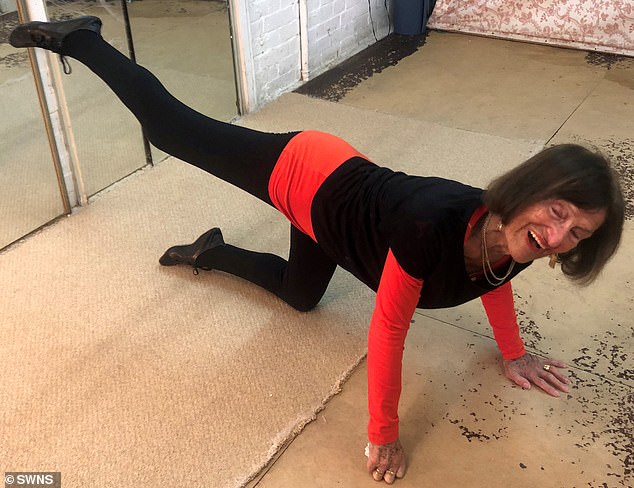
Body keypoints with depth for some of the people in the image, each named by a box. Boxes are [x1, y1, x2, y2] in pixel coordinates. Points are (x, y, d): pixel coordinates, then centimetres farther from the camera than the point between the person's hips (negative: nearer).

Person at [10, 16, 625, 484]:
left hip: (332, 202, 7)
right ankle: (78, 39, 33)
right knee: (170, 125, 11)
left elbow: (492, 279, 5)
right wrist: (382, 436, -22)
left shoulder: (514, 240, -20)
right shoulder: (433, 224, -43)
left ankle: (212, 253, 50)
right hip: (305, 173, -6)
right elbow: (388, 330, -33)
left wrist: (513, 354, 16)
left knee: (299, 294, 30)